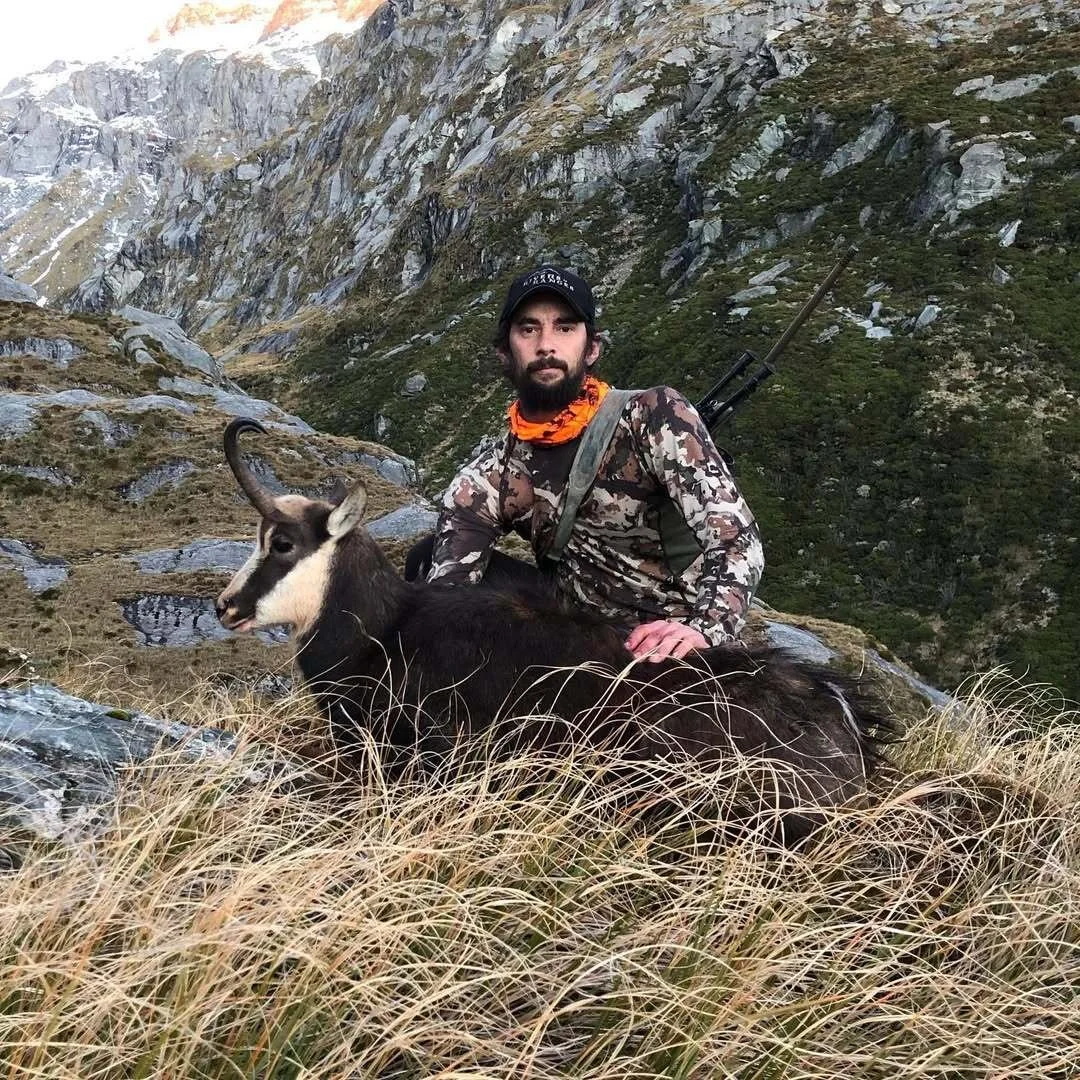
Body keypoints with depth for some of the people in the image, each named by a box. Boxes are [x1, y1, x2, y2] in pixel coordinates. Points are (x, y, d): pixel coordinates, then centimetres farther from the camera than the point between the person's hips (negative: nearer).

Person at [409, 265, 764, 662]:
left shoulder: (655, 418, -14)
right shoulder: (487, 479, -2)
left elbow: (737, 537, -22)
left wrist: (704, 628, -42)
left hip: (671, 652, -4)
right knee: (428, 560, -3)